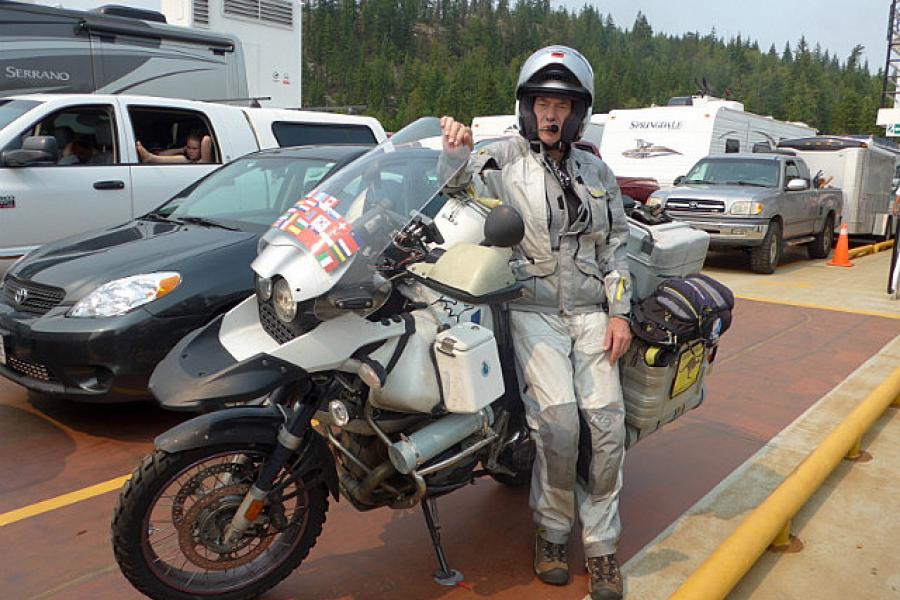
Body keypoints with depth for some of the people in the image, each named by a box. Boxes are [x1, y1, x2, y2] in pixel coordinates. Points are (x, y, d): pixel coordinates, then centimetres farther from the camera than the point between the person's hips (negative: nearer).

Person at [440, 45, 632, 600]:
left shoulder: (597, 172, 17)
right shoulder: (501, 160, 5)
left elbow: (615, 244, 15)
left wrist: (619, 312, 6)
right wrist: (453, 155, -24)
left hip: (591, 311, 4)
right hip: (532, 310, -3)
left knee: (606, 419, -8)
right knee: (558, 418, -18)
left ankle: (602, 544, 8)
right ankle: (552, 529, 6)